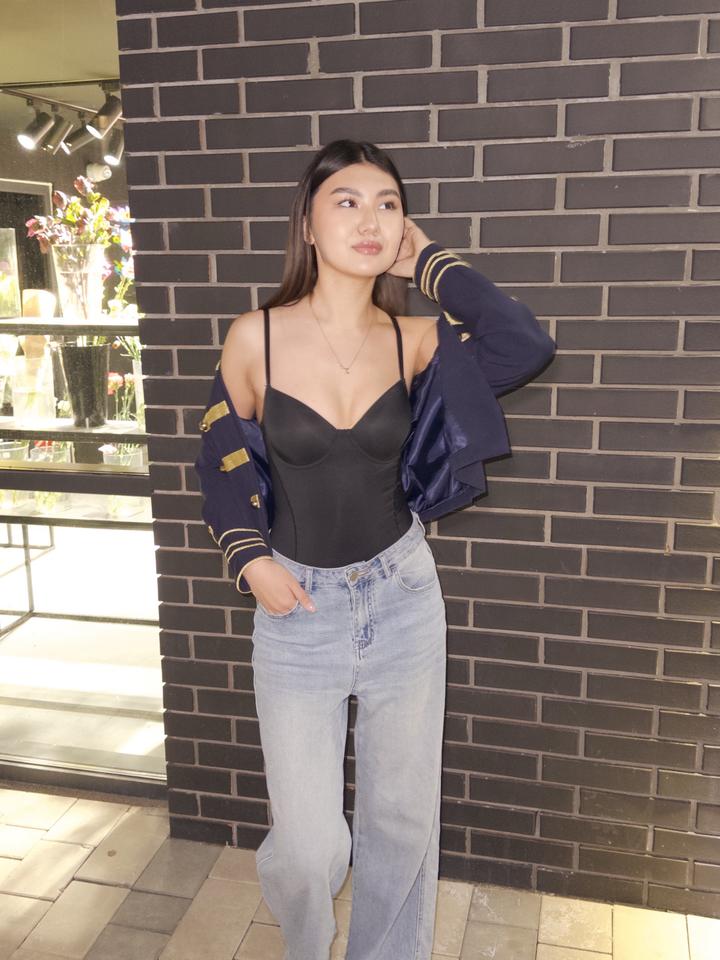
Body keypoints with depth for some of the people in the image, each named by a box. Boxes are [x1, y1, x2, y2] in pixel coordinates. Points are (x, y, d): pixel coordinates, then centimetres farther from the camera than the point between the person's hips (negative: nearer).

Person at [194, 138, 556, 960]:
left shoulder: (414, 340, -5)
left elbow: (526, 346, -20)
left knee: (404, 818, 14)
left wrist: (429, 262, -11)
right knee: (310, 847, 3)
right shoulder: (256, 338, -9)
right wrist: (249, 559, -8)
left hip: (403, 597, 2)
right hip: (297, 607, -1)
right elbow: (224, 460, 4)